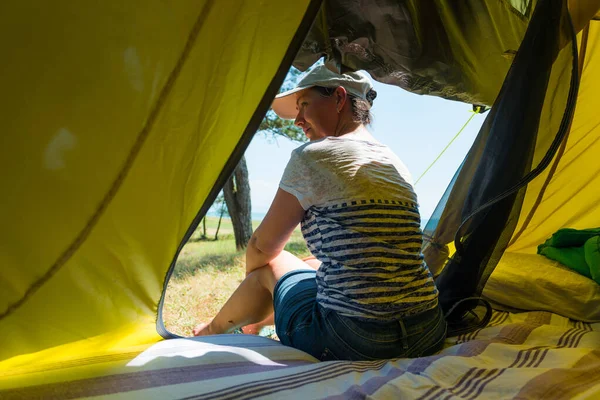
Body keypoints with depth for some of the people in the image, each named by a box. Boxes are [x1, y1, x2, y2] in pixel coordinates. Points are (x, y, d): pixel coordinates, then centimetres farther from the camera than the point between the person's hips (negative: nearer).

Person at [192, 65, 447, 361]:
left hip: (353, 346, -7)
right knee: (313, 266, 27)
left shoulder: (311, 157, -10)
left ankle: (212, 332, 44)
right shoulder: (396, 165, 13)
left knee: (272, 266, 16)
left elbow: (262, 248, 2)